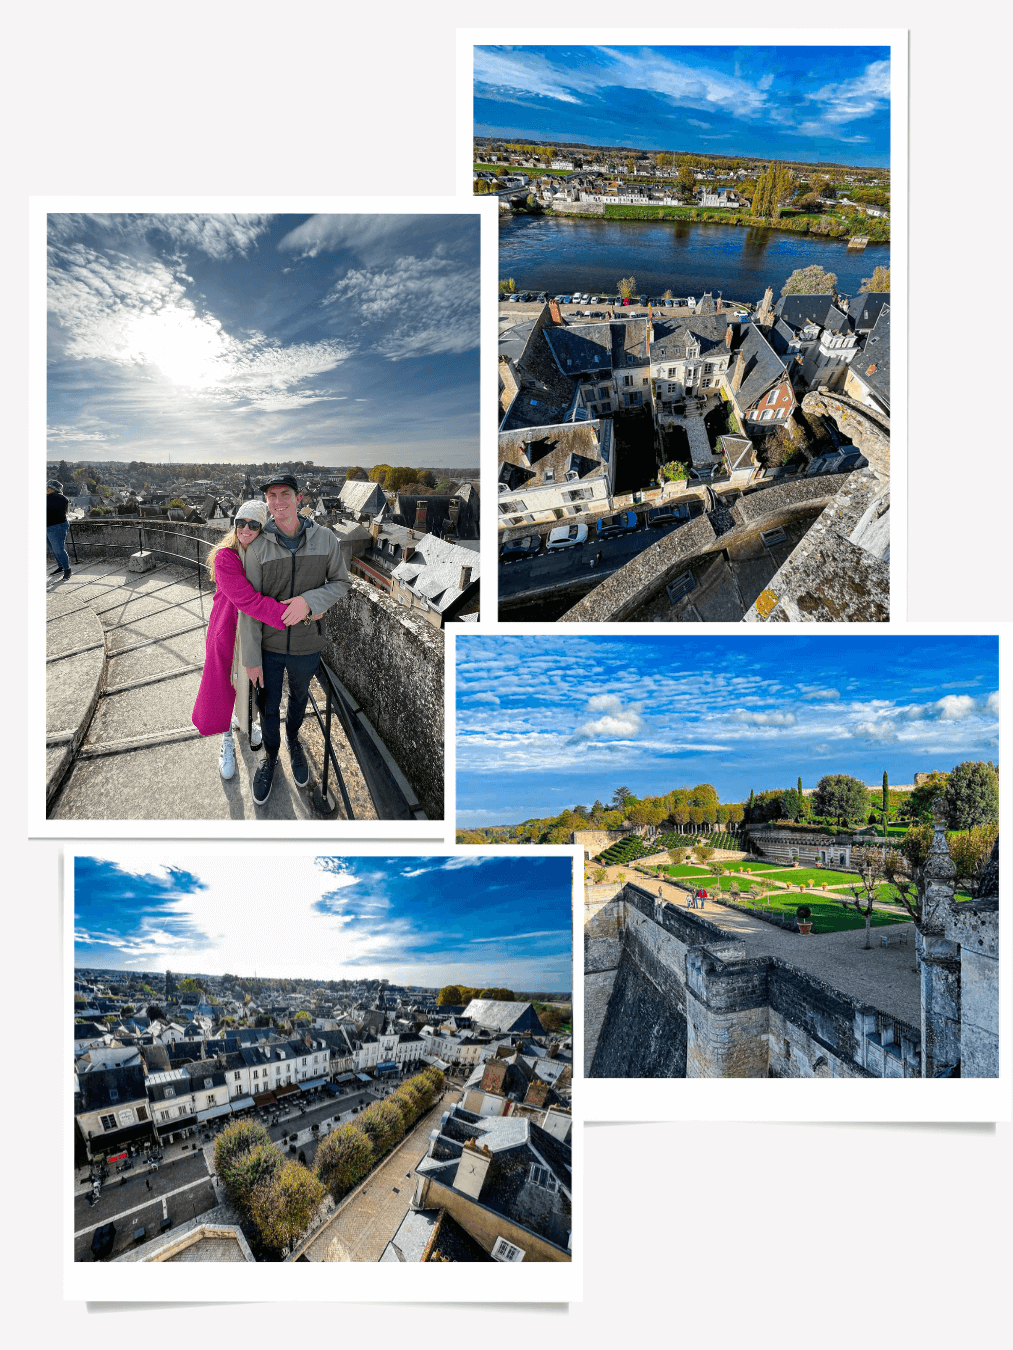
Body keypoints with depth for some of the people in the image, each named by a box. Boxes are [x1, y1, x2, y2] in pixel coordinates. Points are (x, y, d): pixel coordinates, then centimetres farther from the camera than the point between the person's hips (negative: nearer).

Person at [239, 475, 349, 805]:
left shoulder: (325, 539, -10)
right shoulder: (258, 547, -13)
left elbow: (340, 583, -3)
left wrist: (309, 601, -23)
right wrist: (251, 658, -11)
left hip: (306, 644, 1)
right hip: (268, 645, -1)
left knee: (299, 697, 25)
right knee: (268, 706, 14)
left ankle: (293, 741, 53)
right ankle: (270, 756, 40)